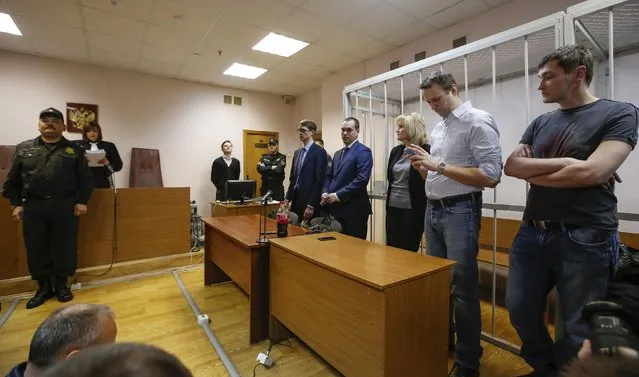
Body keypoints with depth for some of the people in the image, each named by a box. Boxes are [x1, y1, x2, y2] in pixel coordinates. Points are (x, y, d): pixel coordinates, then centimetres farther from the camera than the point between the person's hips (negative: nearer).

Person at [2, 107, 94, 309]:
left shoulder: (74, 150, 6)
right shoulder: (23, 148, 12)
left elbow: (85, 178, 2)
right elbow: (12, 180, 11)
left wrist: (82, 201, -6)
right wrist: (16, 203, 4)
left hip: (65, 207, -2)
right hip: (33, 207, 2)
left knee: (65, 248, 4)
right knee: (36, 249, 8)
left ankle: (61, 284, 21)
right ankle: (43, 287, 23)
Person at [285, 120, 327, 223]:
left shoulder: (319, 152, -10)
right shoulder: (297, 152, 14)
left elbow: (319, 181, -15)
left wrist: (311, 205, -18)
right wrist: (288, 198, 11)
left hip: (309, 200, -7)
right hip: (295, 198, 7)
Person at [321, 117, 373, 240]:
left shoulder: (363, 151, -8)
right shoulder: (338, 153, 18)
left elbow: (362, 179, -19)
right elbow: (329, 176, 18)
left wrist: (338, 195, -18)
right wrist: (325, 193, -1)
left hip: (354, 209, -7)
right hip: (337, 208, 7)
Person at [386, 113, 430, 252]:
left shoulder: (426, 150, -9)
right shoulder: (395, 151, 10)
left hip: (413, 209, -6)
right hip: (393, 207, 6)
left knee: (408, 252, 4)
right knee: (391, 250, 12)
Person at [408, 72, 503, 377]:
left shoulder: (478, 121, -9)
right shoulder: (437, 128, 15)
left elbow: (491, 176, -18)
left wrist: (439, 165, -21)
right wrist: (423, 167, -2)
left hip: (460, 211, -7)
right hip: (433, 210, 8)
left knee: (462, 287, 2)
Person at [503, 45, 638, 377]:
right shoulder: (540, 123, 12)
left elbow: (592, 172, -17)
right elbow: (510, 166, 0)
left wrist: (532, 173, -4)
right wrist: (563, 163, -13)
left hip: (585, 239, -5)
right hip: (532, 233, 5)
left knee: (579, 329, 10)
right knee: (520, 310, 14)